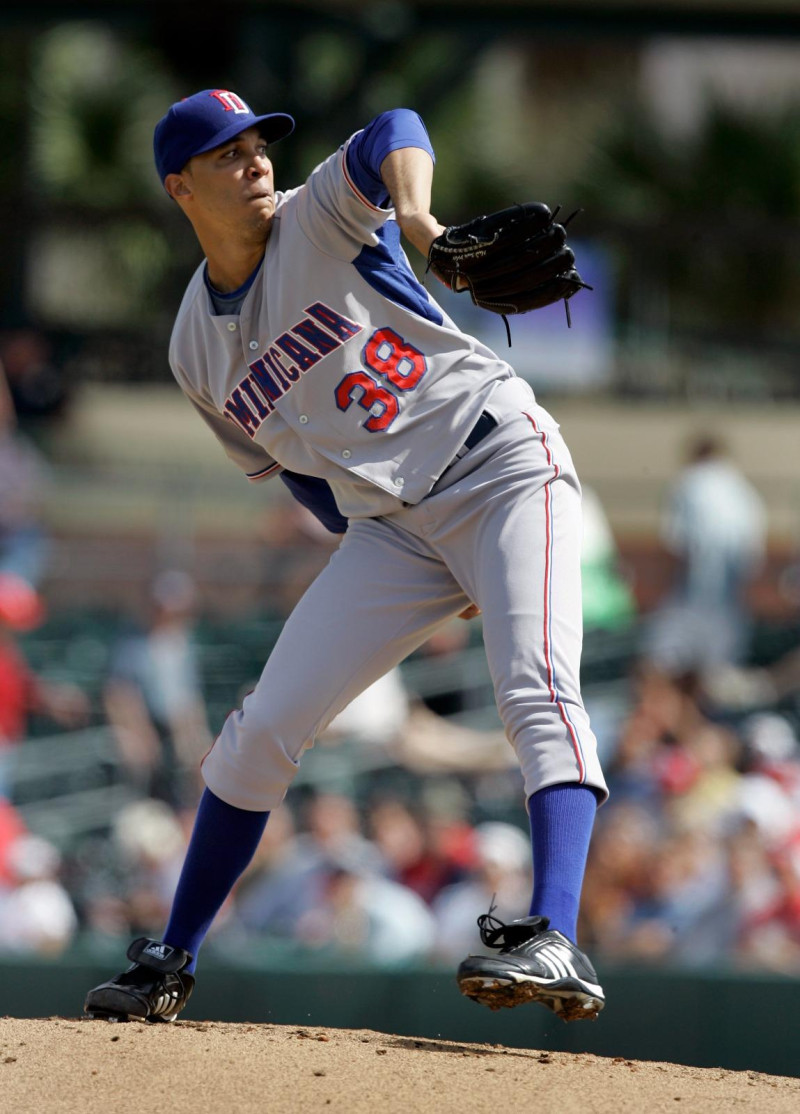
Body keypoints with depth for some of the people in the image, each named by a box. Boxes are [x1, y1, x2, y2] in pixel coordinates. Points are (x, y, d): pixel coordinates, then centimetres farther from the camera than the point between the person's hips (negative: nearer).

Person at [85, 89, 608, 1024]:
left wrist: (412, 212, -50)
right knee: (262, 728, 0)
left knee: (537, 693, -26)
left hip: (504, 465, -5)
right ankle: (170, 966, 13)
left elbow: (392, 135, -27)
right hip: (390, 525, 5)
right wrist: (423, 567, 8)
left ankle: (554, 941, -39)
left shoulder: (319, 217, -5)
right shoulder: (197, 352, 8)